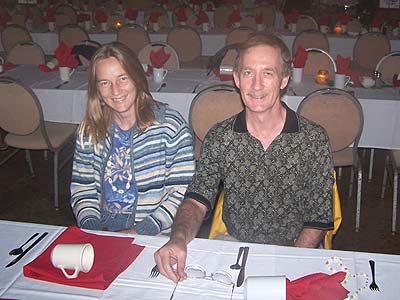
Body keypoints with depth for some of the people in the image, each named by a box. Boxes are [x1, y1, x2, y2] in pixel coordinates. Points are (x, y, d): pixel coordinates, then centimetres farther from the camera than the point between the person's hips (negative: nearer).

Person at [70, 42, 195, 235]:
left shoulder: (170, 124, -4)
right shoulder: (89, 130, 9)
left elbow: (183, 190, -6)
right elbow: (82, 189, 11)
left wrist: (140, 232, -14)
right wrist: (93, 228, -7)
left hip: (156, 238, -2)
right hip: (101, 235, 3)